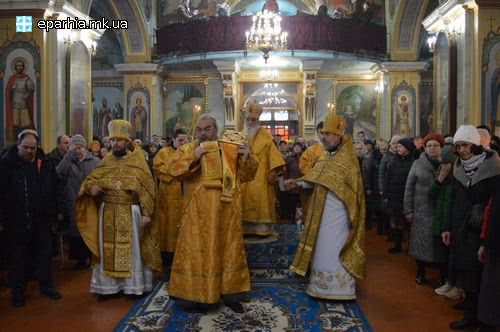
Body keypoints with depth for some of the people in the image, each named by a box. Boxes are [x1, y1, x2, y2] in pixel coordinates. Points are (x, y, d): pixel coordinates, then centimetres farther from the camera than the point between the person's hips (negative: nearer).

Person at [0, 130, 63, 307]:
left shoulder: (45, 163, 4)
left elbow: (56, 187, 10)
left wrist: (58, 210, 7)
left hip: (42, 219, 3)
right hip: (16, 220, -3)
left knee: (44, 253, 11)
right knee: (17, 257, 7)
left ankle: (46, 286, 26)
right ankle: (18, 291, 20)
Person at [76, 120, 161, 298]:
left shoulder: (138, 162, -2)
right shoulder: (106, 162, 7)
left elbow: (146, 188, -5)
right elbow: (90, 180, 9)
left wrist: (146, 213, -12)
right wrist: (91, 187, -15)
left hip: (130, 213, -3)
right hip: (108, 213, 3)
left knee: (132, 249, 4)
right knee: (108, 249, 8)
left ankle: (134, 285, 15)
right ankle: (107, 286, 18)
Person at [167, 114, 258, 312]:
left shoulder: (231, 150, 7)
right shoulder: (186, 150, 1)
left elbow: (245, 176, 6)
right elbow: (174, 171, -14)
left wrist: (246, 158, -11)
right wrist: (194, 157, -25)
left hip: (226, 212, 2)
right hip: (199, 213, -2)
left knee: (228, 251, 11)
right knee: (198, 251, 4)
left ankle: (229, 293, 24)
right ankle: (198, 294, 17)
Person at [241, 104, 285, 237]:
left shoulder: (264, 135, 2)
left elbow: (273, 153, -4)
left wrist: (273, 172, -14)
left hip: (260, 177, -3)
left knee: (261, 202, -4)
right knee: (245, 202, 2)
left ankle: (263, 228, 1)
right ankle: (246, 228, 7)